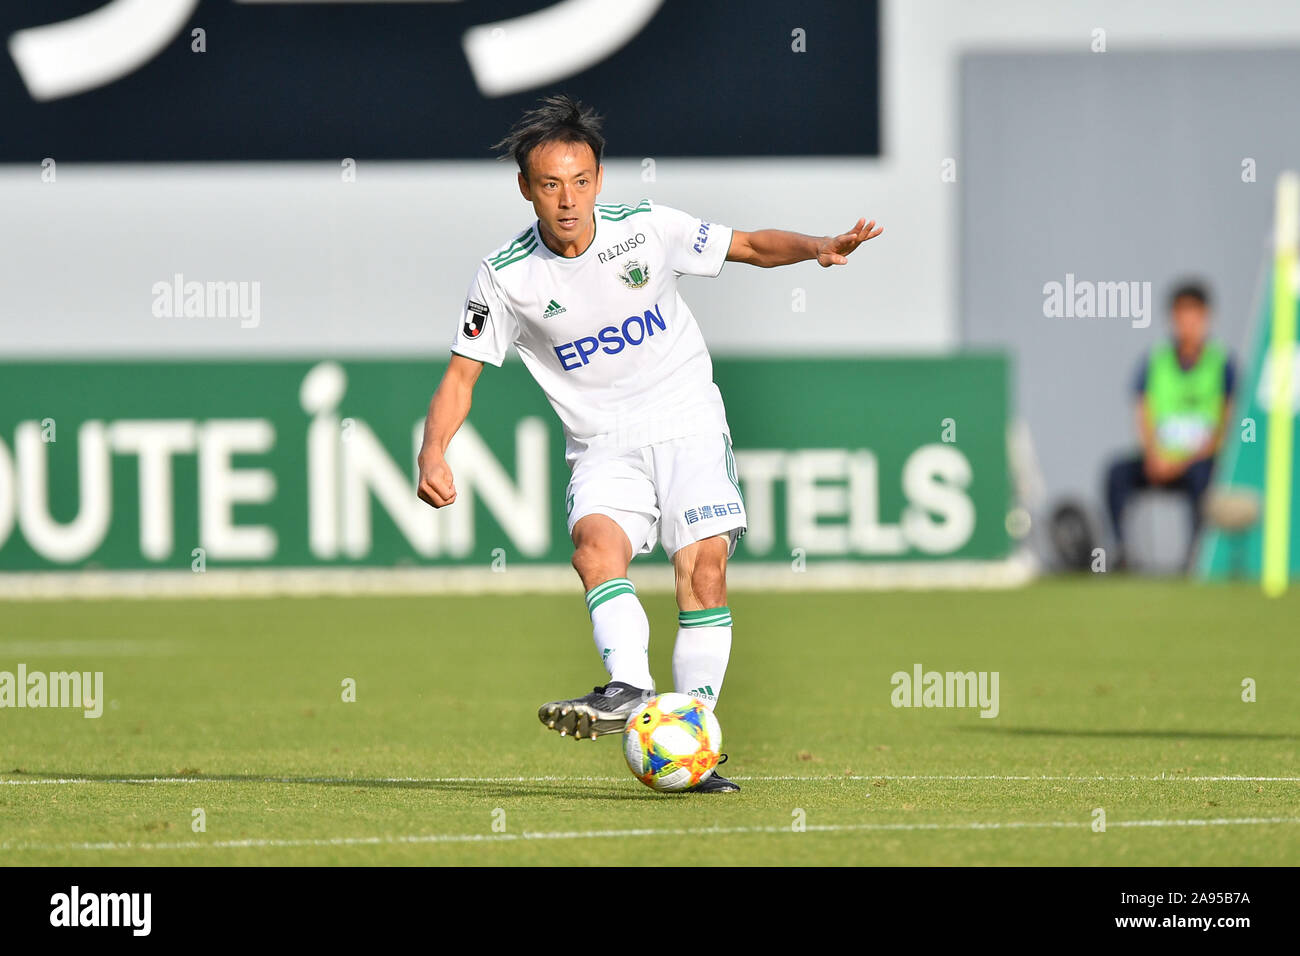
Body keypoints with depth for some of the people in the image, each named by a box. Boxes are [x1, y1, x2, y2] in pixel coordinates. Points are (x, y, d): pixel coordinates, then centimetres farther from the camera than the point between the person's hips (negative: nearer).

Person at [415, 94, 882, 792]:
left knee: (704, 565, -17)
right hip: (602, 444, 0)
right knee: (595, 541, -30)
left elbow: (752, 246, 5)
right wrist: (433, 453, -17)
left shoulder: (647, 228, -6)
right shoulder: (505, 277, -7)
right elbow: (462, 372, -1)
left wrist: (818, 247, -14)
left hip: (688, 424, 0)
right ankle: (629, 691, -46)